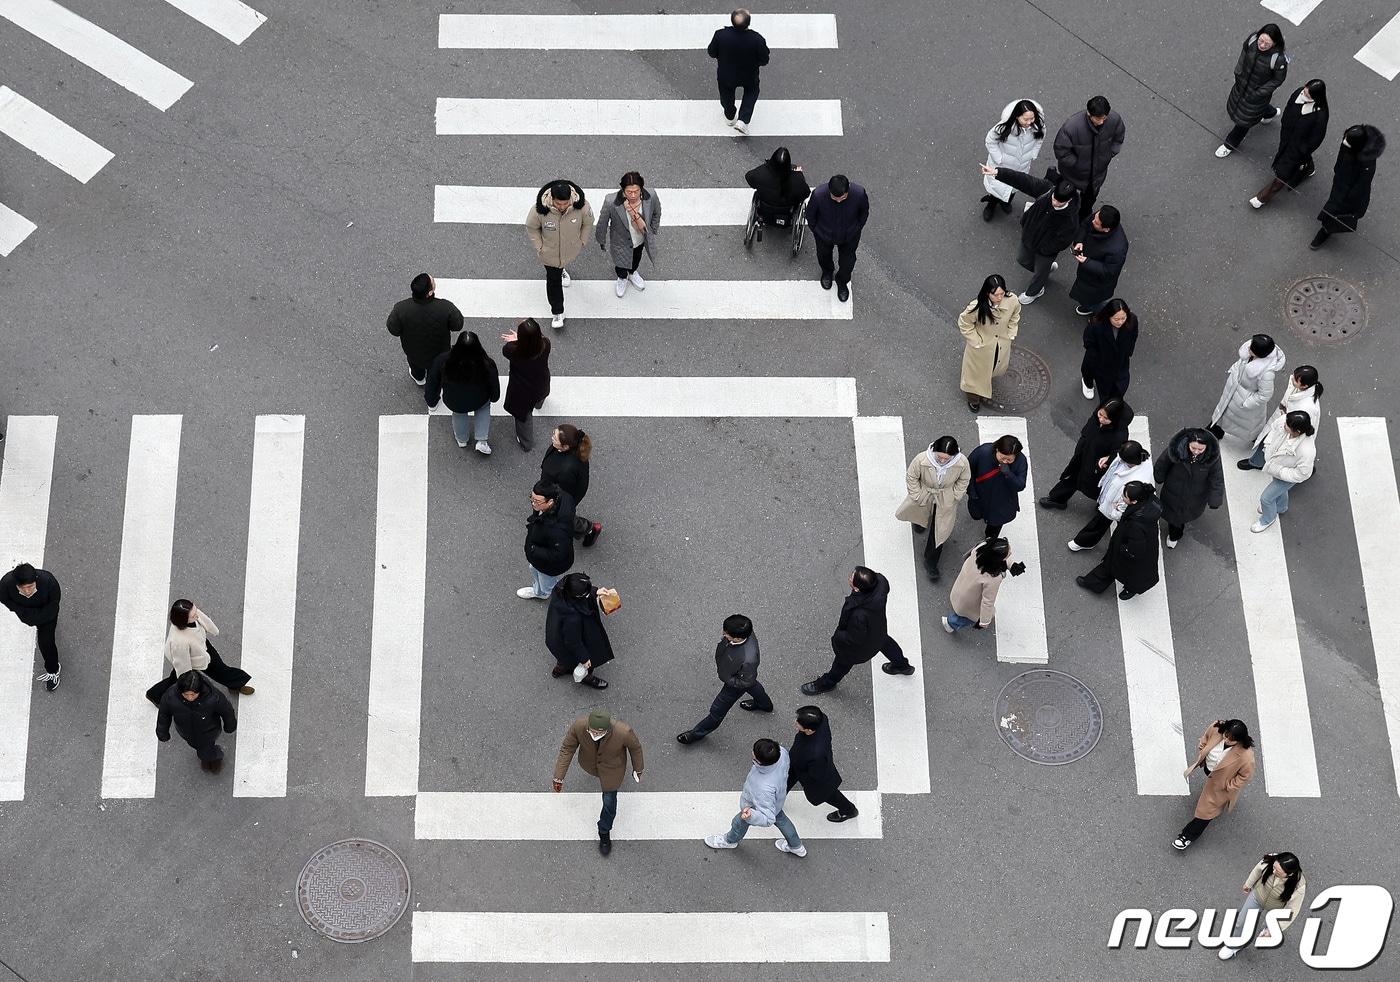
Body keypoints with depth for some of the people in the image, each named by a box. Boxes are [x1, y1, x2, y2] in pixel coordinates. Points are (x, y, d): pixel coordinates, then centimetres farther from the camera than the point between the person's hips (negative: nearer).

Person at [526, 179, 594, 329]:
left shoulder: (581, 206, -33)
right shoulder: (540, 209, -37)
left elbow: (588, 223, -9)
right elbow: (531, 228, -14)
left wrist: (582, 241, -1)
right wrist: (539, 247, -10)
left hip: (571, 249, 2)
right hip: (549, 252, -2)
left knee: (562, 262, 35)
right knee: (553, 280, 11)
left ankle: (560, 269, 73)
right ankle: (557, 312, 30)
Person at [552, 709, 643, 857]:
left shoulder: (623, 732, -43)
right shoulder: (578, 726, -40)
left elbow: (635, 746, -19)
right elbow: (567, 749, -23)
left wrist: (637, 769, -3)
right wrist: (558, 778, -21)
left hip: (611, 769, -2)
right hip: (590, 764, 2)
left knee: (609, 801, 9)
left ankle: (604, 832, 40)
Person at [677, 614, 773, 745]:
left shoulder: (748, 659, -50)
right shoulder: (742, 631, -32)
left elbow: (746, 681, -29)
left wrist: (727, 679, -21)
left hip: (735, 685, -7)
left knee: (717, 711, 19)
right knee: (754, 687, 38)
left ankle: (698, 733, 44)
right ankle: (765, 705, 70)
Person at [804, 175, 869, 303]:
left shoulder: (859, 194, -36)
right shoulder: (818, 195, -39)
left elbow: (864, 212, -10)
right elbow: (810, 214, -15)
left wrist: (857, 228, 1)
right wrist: (815, 230, -2)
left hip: (849, 237, 0)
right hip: (824, 235, 0)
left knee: (847, 262, 24)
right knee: (824, 257, 31)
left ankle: (842, 282, 57)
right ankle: (827, 272, 67)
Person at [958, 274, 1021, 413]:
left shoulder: (1012, 301, -27)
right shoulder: (977, 307, -37)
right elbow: (964, 323, -18)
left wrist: (1011, 334, -2)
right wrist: (976, 342, -16)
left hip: (1002, 345, 4)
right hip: (982, 347, -4)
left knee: (997, 369, 30)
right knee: (977, 372, 21)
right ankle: (974, 398, 51)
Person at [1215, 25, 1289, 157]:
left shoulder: (1278, 59, -38)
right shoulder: (1252, 39, -26)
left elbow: (1278, 79, -19)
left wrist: (1260, 92, -18)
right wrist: (1238, 73, -1)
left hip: (1259, 91, -6)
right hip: (1242, 82, 6)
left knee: (1244, 118, 16)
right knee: (1235, 103, 34)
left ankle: (1231, 144, 44)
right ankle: (1271, 113, 60)